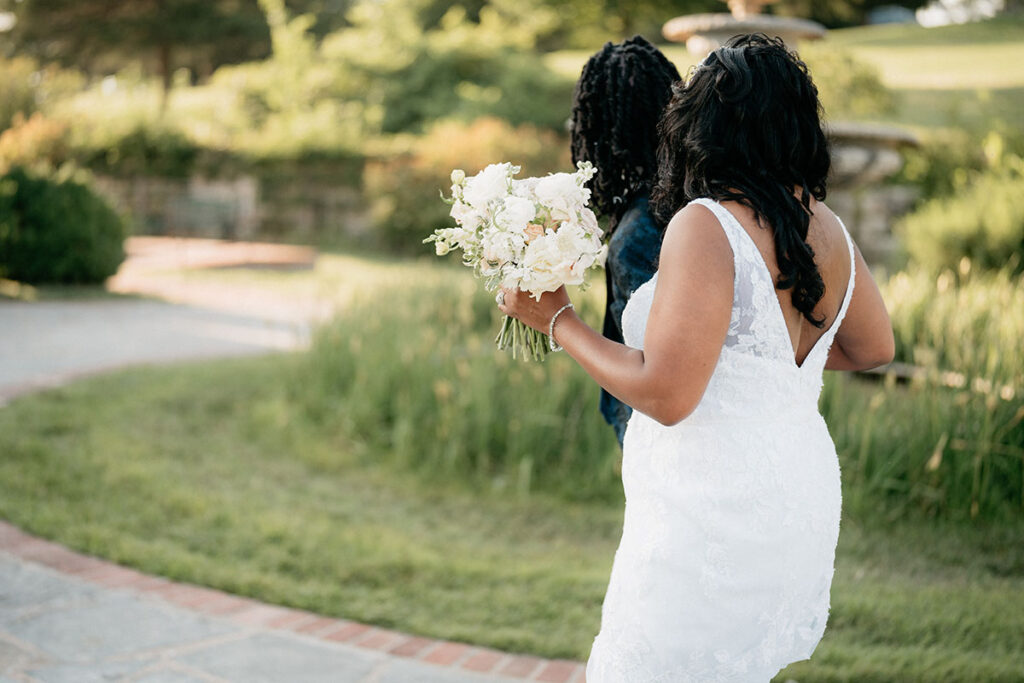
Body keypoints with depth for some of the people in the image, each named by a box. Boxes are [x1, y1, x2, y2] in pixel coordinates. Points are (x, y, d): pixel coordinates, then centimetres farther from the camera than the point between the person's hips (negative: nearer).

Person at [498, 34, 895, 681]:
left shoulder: (706, 226, -20)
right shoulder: (826, 227, 4)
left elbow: (665, 395, -23)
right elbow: (874, 347, 19)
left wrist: (557, 319, -11)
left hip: (713, 518, -8)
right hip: (801, 499, 8)